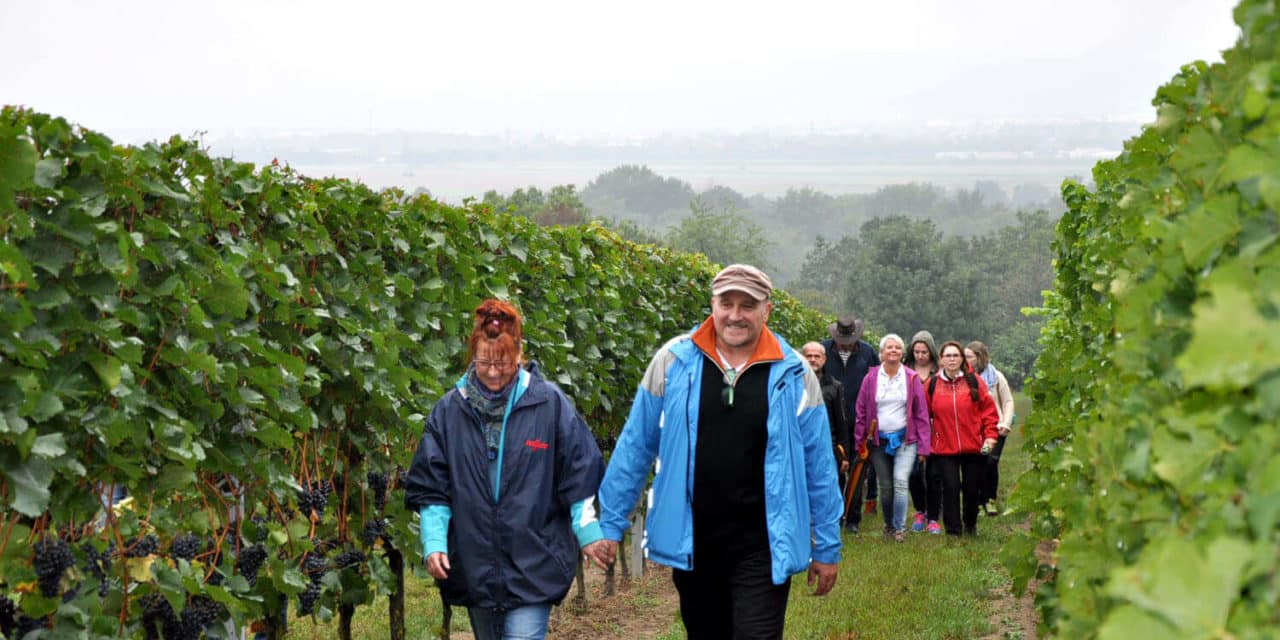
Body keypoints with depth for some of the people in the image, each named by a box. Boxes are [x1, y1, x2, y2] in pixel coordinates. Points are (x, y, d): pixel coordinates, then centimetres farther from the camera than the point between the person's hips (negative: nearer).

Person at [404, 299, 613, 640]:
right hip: (474, 567, 3)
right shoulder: (450, 410, 1)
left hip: (533, 565, -3)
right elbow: (430, 486, 5)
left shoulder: (549, 403, -5)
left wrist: (588, 532, 0)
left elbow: (579, 474, 0)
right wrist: (434, 543, -4)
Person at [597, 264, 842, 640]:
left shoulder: (794, 374, -2)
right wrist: (610, 524, 4)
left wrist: (827, 547, 5)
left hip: (762, 549, -2)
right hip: (692, 546, 2)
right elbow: (635, 448, 5)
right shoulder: (673, 362, -2)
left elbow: (818, 467, 3)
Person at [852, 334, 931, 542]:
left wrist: (923, 445, -2)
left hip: (905, 439, -1)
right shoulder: (871, 379, 1)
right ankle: (889, 525, 24)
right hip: (879, 440, 2)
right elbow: (861, 412, 4)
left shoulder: (912, 378, 0)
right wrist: (860, 443, 1)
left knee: (900, 481, -16)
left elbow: (921, 413, 2)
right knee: (885, 487, 6)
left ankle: (900, 528, -7)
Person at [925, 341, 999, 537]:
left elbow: (988, 409, 0)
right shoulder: (933, 384, 1)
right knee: (951, 488, -7)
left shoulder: (974, 381, -1)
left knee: (972, 489, 10)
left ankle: (970, 525, 32)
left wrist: (990, 435, -7)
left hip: (973, 447, 1)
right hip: (944, 448, -1)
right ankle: (953, 531, 0)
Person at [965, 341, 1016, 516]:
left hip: (995, 429, -1)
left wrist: (1005, 423, -4)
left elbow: (1008, 402, 8)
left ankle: (990, 499, -1)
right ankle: (980, 503, 9)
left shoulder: (996, 376, 4)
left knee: (991, 462, -16)